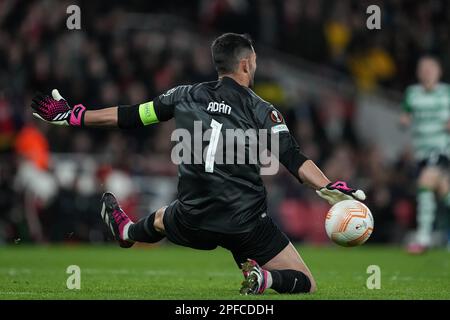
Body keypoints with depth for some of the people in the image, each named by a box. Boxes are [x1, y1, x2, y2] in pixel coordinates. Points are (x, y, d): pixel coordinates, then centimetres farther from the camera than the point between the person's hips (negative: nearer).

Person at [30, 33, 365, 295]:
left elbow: (127, 115, 9)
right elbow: (294, 159, -18)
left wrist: (71, 116, 18)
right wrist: (330, 188, -23)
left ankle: (125, 231, 71)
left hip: (194, 221, 4)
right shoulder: (262, 110, -6)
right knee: (305, 285, 4)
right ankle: (265, 277, -24)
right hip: (247, 225, -4)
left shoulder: (186, 96, 3)